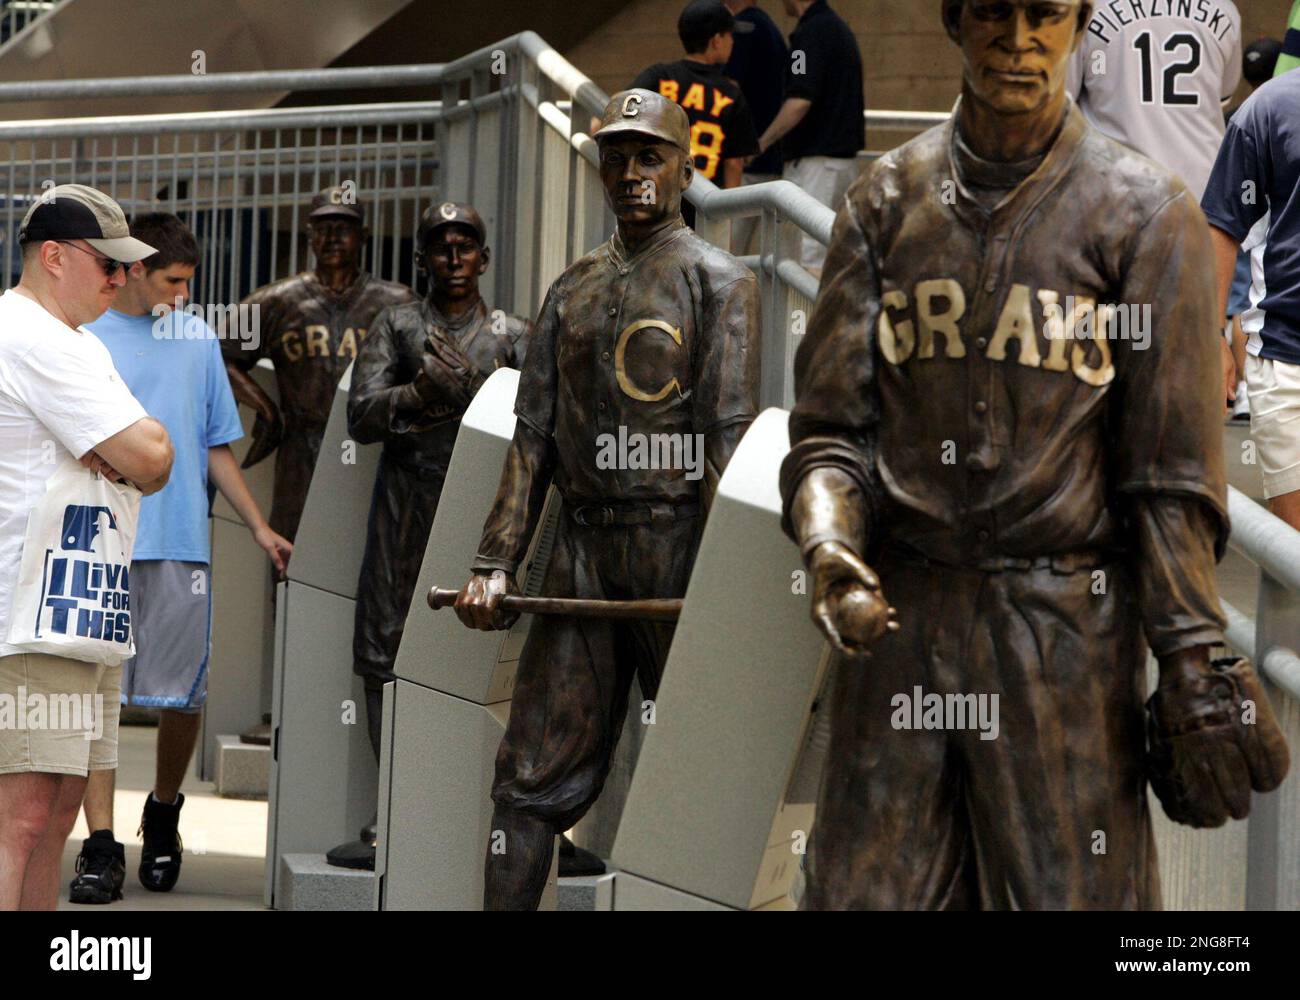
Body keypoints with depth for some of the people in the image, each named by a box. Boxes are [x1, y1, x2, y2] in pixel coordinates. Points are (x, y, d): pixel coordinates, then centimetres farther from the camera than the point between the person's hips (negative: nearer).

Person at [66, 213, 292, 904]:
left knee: (183, 695, 4)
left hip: (180, 545, 3)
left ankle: (163, 812, 27)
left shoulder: (198, 339, 14)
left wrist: (260, 528, 14)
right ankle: (101, 845, -2)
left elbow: (217, 448, 19)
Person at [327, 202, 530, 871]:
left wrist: (464, 380, -11)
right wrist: (425, 390, -11)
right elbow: (362, 417, 1)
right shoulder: (396, 326, 13)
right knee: (389, 654, -3)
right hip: (405, 509, 1)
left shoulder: (512, 335, 12)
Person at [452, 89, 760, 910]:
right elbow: (534, 435, 13)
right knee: (536, 775, 2)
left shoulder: (719, 280, 0)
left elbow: (731, 437, -8)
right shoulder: (573, 290, 17)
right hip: (584, 548, 5)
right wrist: (496, 562, 4)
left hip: (677, 540, -5)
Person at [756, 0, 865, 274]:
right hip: (844, 157, 10)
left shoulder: (811, 30, -14)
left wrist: (760, 145, -14)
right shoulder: (838, 26, 15)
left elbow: (800, 101, -22)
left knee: (811, 259, -10)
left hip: (816, 158, -10)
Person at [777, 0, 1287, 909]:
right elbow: (830, 425, 7)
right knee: (867, 891, 5)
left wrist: (1191, 667, -8)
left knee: (1069, 887, 0)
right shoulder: (886, 200, 8)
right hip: (900, 614, 3)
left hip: (1066, 627, -3)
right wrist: (829, 548, -13)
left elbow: (1172, 475, -4)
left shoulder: (1147, 213, -1)